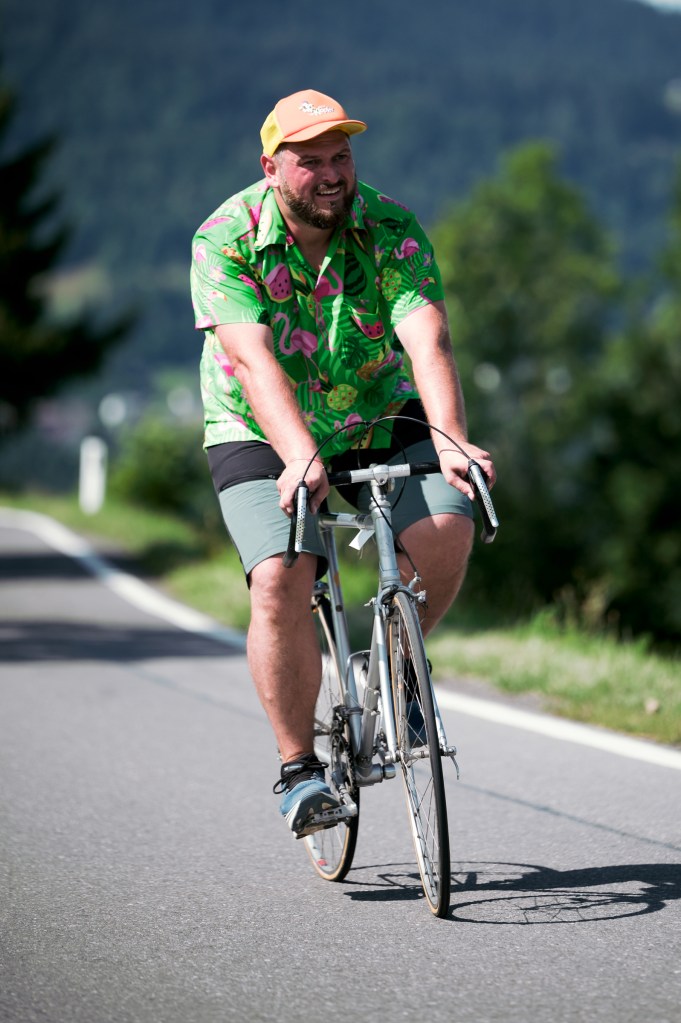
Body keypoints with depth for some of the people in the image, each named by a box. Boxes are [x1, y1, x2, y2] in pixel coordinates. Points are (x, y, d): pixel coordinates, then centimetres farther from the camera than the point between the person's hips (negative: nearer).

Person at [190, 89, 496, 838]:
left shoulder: (392, 231, -15)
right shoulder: (225, 240, -19)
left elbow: (427, 341, -29)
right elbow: (252, 358, -33)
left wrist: (451, 443, -46)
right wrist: (299, 457, -49)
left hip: (379, 420, 2)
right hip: (263, 438, -2)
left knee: (445, 530, -24)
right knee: (281, 581, -23)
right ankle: (298, 767, -8)